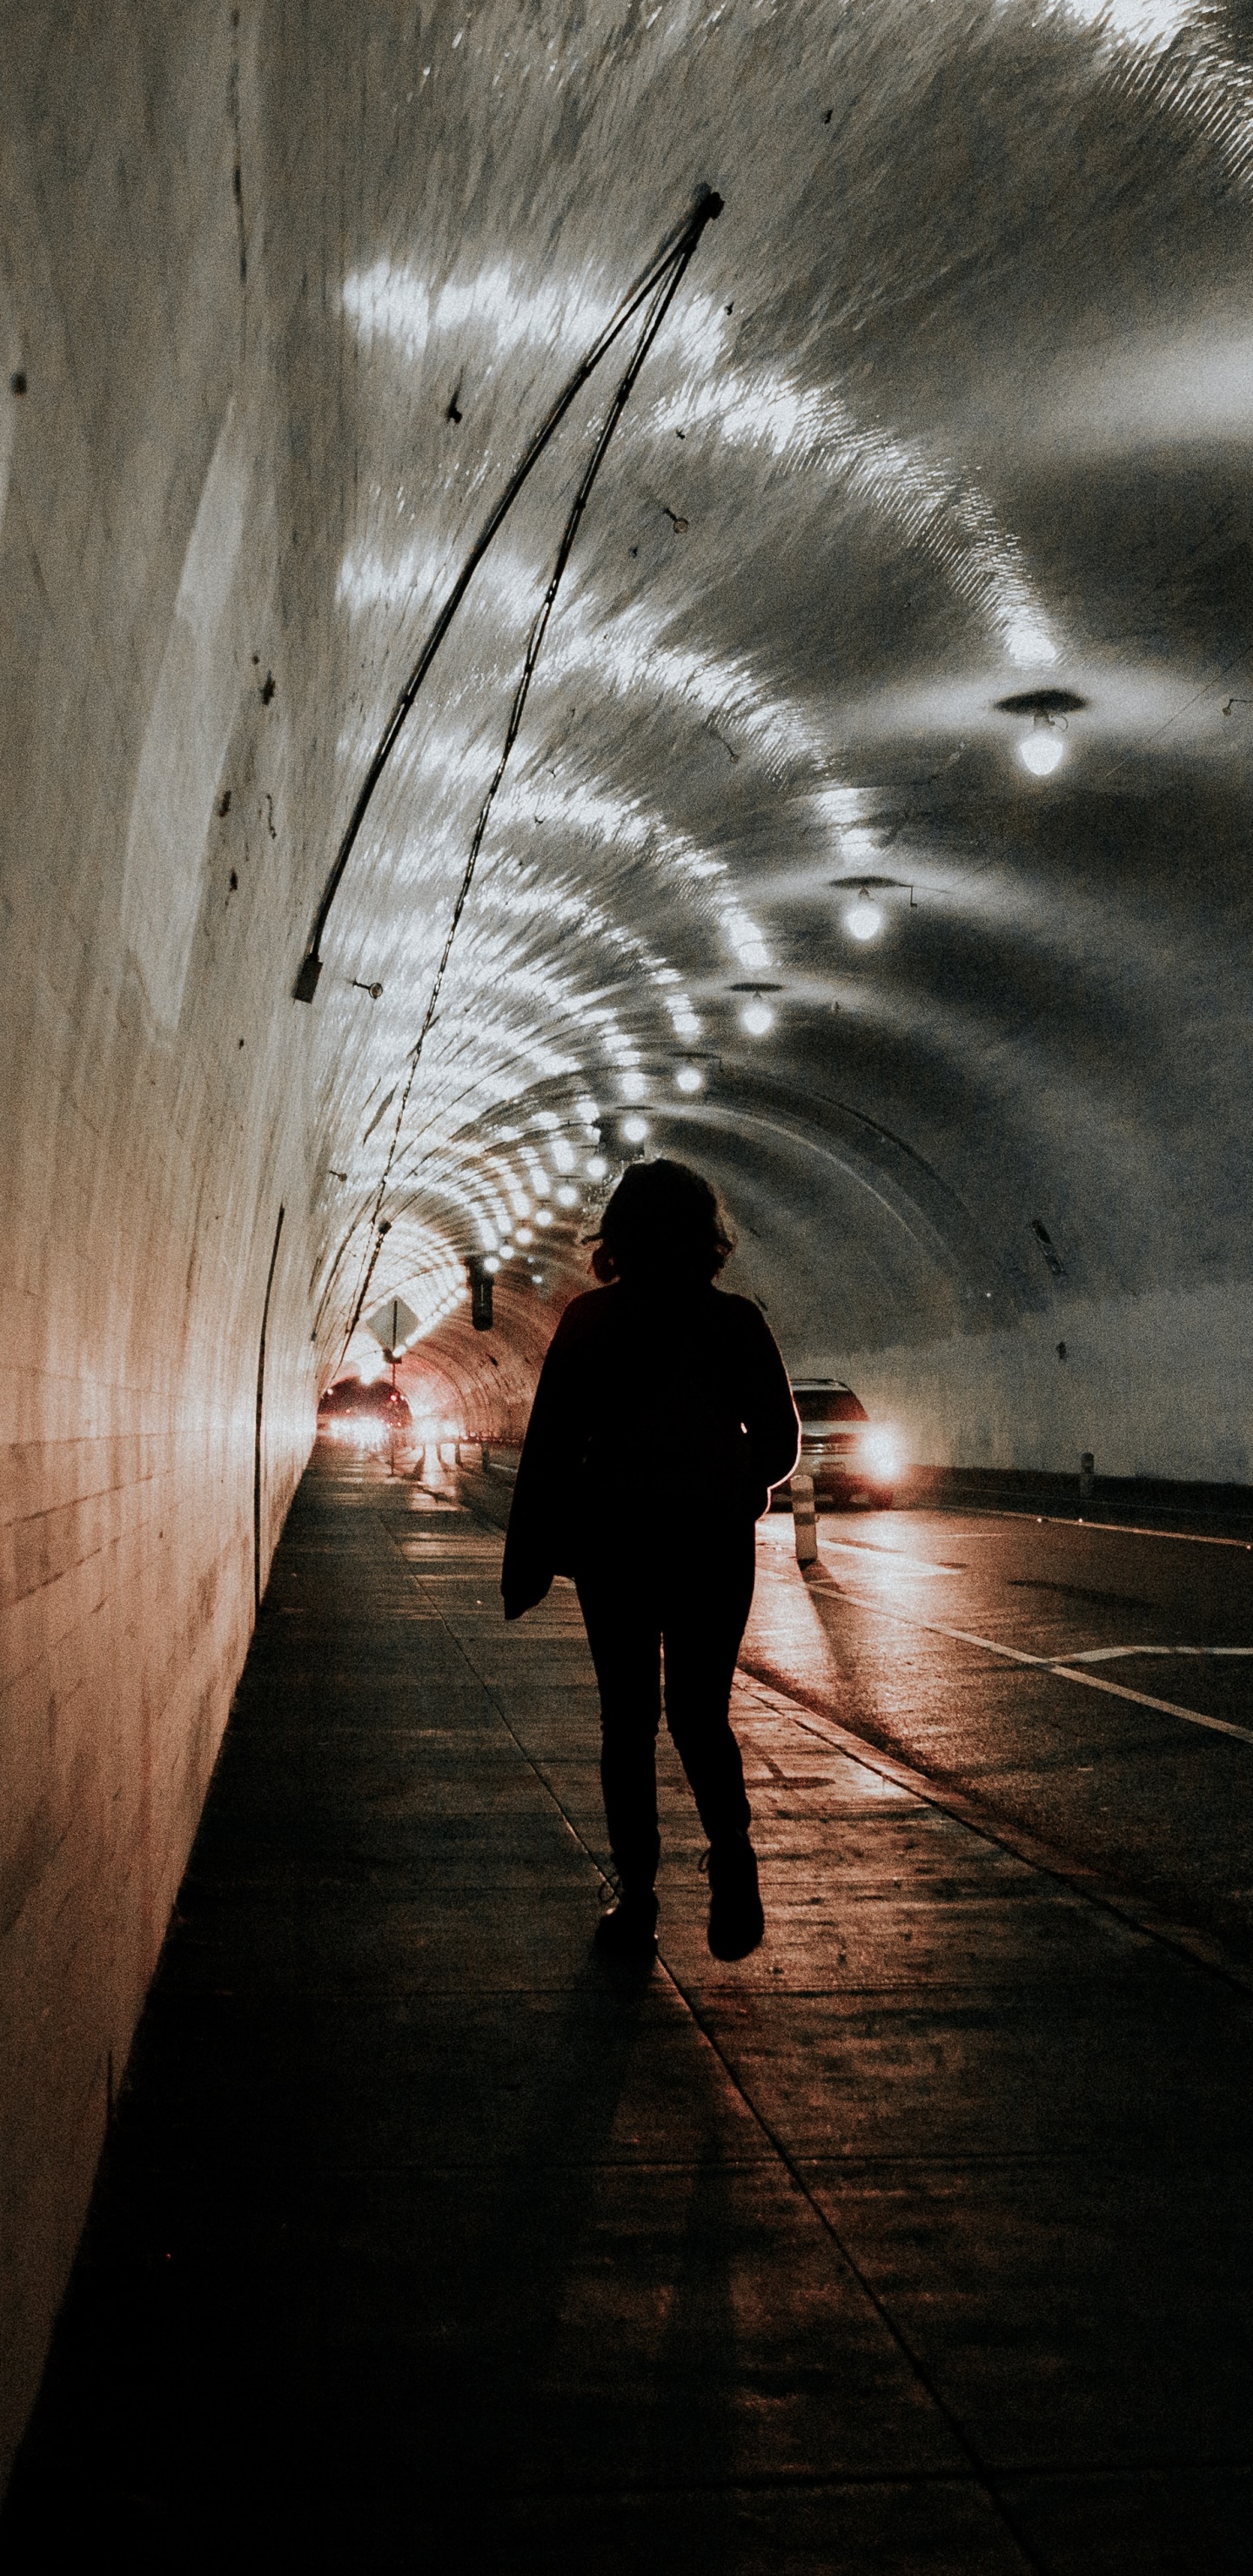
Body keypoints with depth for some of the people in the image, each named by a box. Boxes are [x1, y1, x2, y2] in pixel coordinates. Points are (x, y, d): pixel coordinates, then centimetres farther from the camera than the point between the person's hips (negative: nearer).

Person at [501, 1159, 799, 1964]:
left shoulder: (591, 1320, -4)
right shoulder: (737, 1321, 0)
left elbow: (551, 1443, -5)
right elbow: (781, 1440, 4)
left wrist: (527, 1562, 1)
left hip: (617, 1541, -1)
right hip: (716, 1544, 1)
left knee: (630, 1719, 9)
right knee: (702, 1713, 12)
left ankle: (638, 1904, 9)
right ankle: (731, 1848, -13)